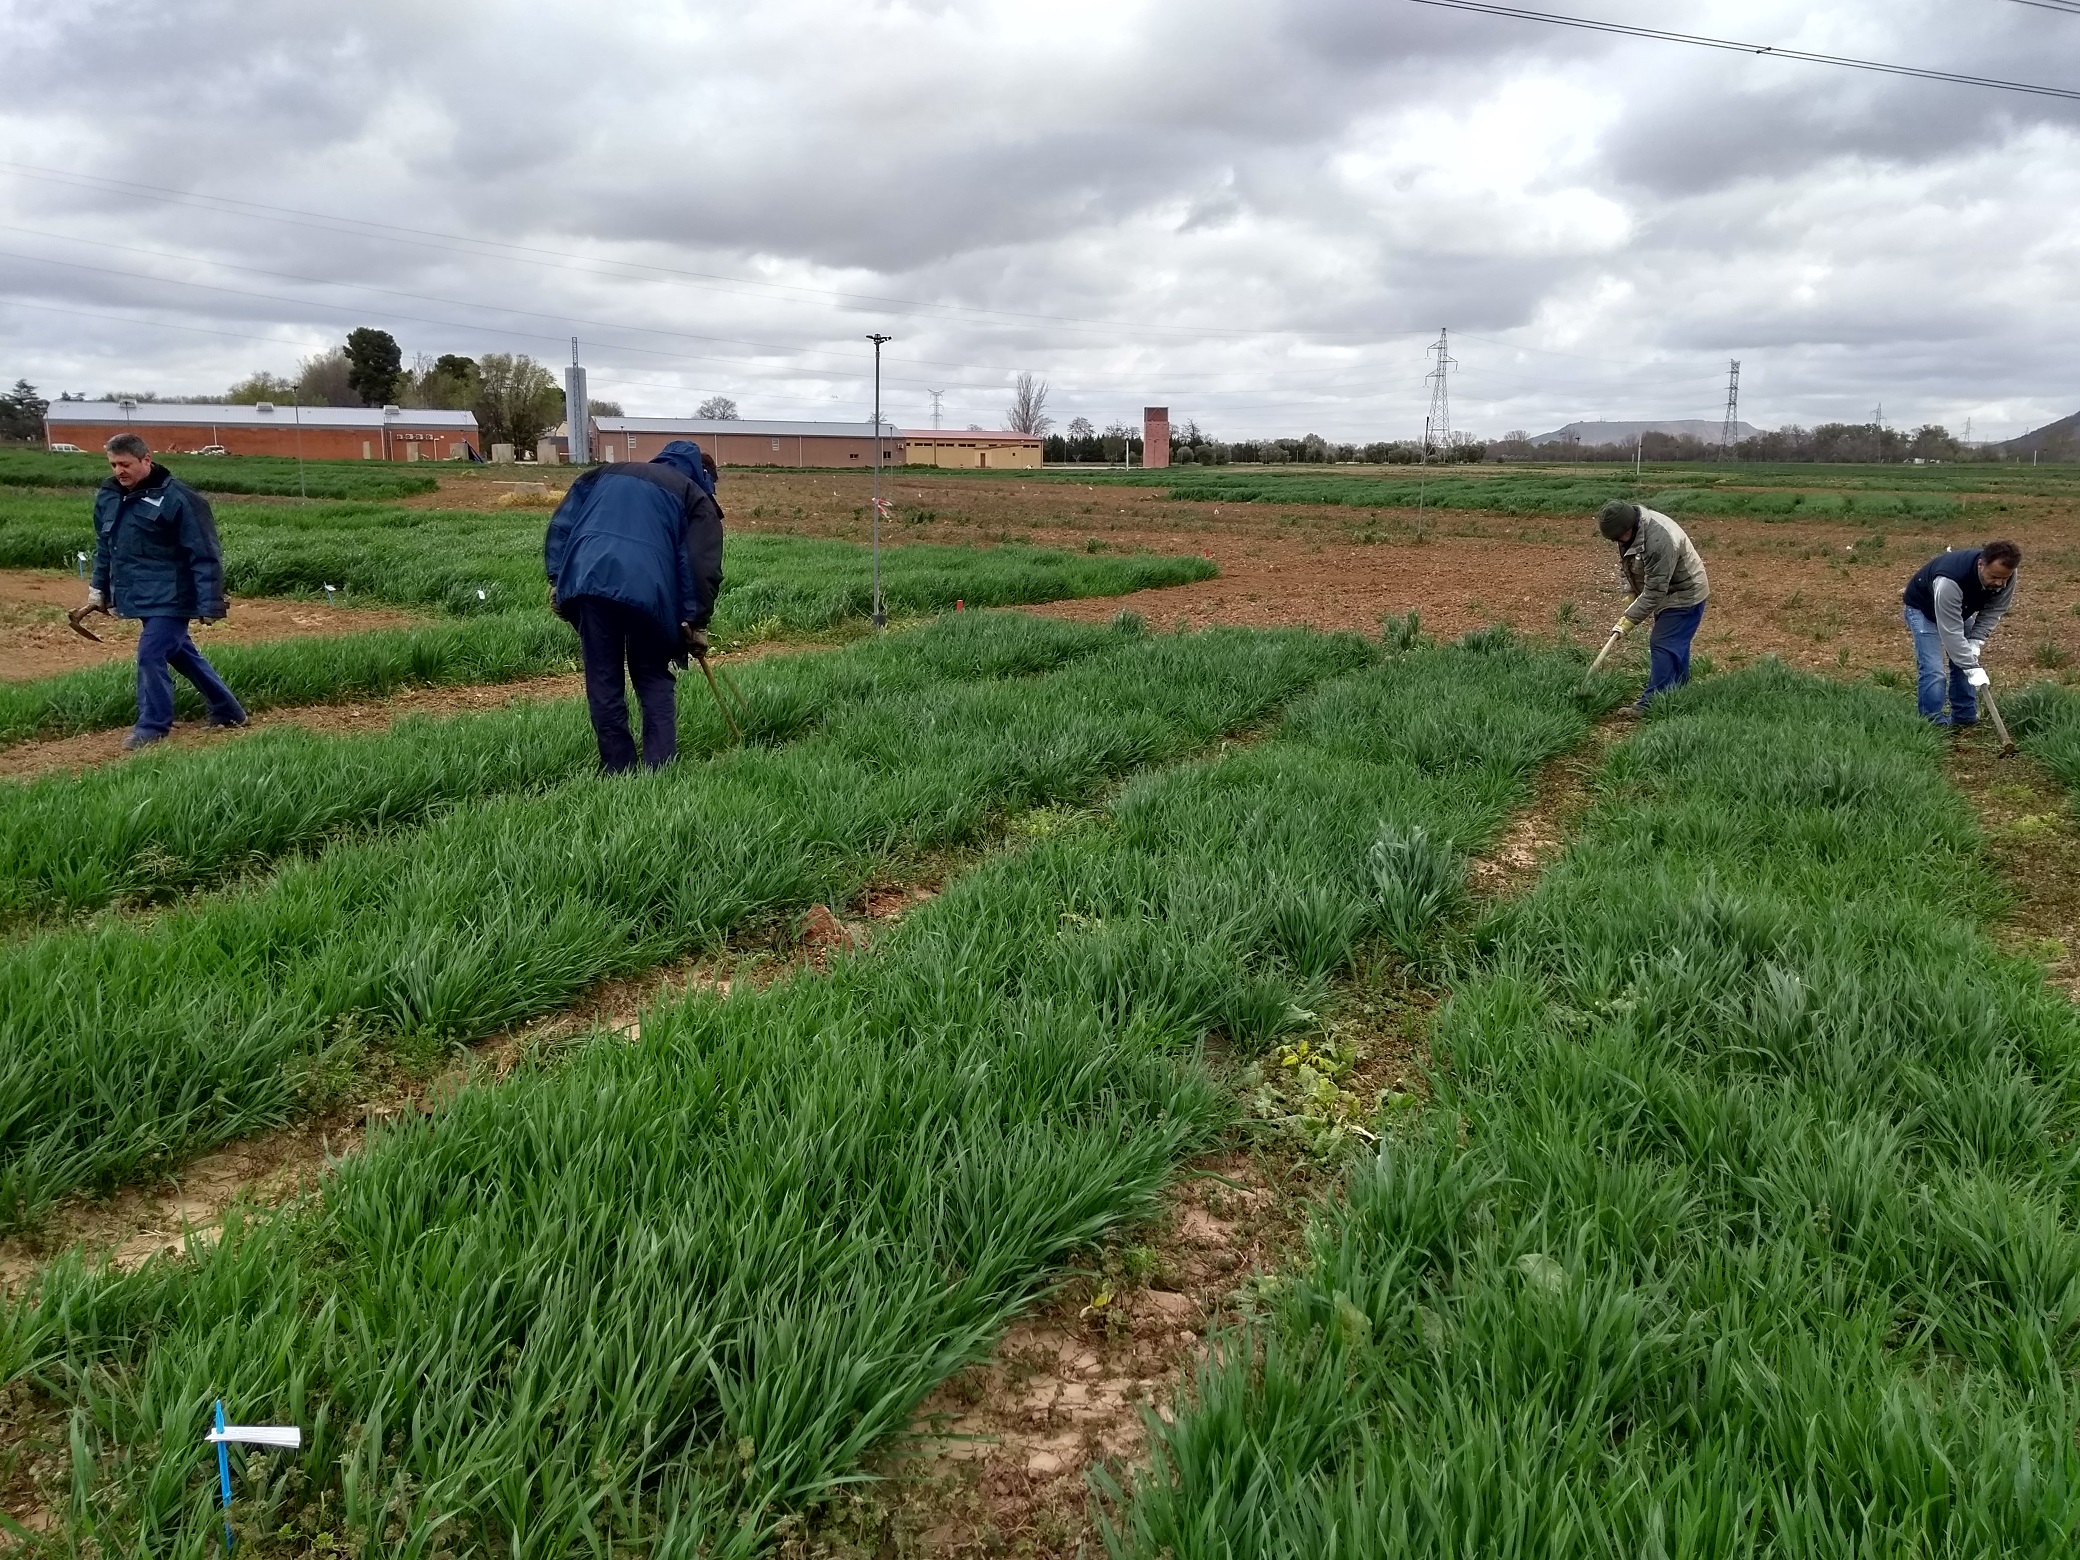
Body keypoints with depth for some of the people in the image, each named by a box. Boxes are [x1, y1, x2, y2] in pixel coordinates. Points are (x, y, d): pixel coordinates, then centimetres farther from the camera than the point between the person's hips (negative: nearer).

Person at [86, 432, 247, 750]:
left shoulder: (177, 498, -17)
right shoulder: (108, 496, 6)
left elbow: (205, 556, -16)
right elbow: (104, 546, 21)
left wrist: (210, 604, -18)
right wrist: (100, 588, 24)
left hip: (169, 598, -8)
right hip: (142, 596, 9)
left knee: (151, 655, -11)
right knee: (181, 654, 16)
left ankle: (152, 726, 3)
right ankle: (227, 711, 28)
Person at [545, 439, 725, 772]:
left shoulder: (608, 472, 29)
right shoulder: (697, 498, 17)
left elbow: (561, 522, 20)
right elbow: (704, 567, 4)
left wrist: (557, 579, 18)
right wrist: (697, 623, 6)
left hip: (589, 582, 2)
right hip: (647, 591, -2)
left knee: (604, 683, 9)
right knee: (655, 682, 13)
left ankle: (618, 770, 12)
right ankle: (660, 768, 5)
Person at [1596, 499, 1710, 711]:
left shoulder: (1659, 541, -37)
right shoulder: (1629, 526, -8)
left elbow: (1654, 591, -33)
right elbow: (1630, 565, 11)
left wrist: (1629, 620, -29)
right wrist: (1631, 591, 2)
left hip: (1684, 595, -10)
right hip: (1667, 594, 10)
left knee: (1663, 646, -13)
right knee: (1676, 646, 19)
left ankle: (1651, 704, -12)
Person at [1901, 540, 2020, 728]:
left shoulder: (2006, 576, -25)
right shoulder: (1950, 582, -45)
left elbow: (1994, 610, -10)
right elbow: (1951, 632, -41)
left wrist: (1976, 641, -22)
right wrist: (1973, 669, -40)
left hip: (1961, 608, 7)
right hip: (1923, 608, -6)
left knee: (1965, 661, 4)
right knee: (1932, 670, -16)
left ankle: (1965, 720, 15)